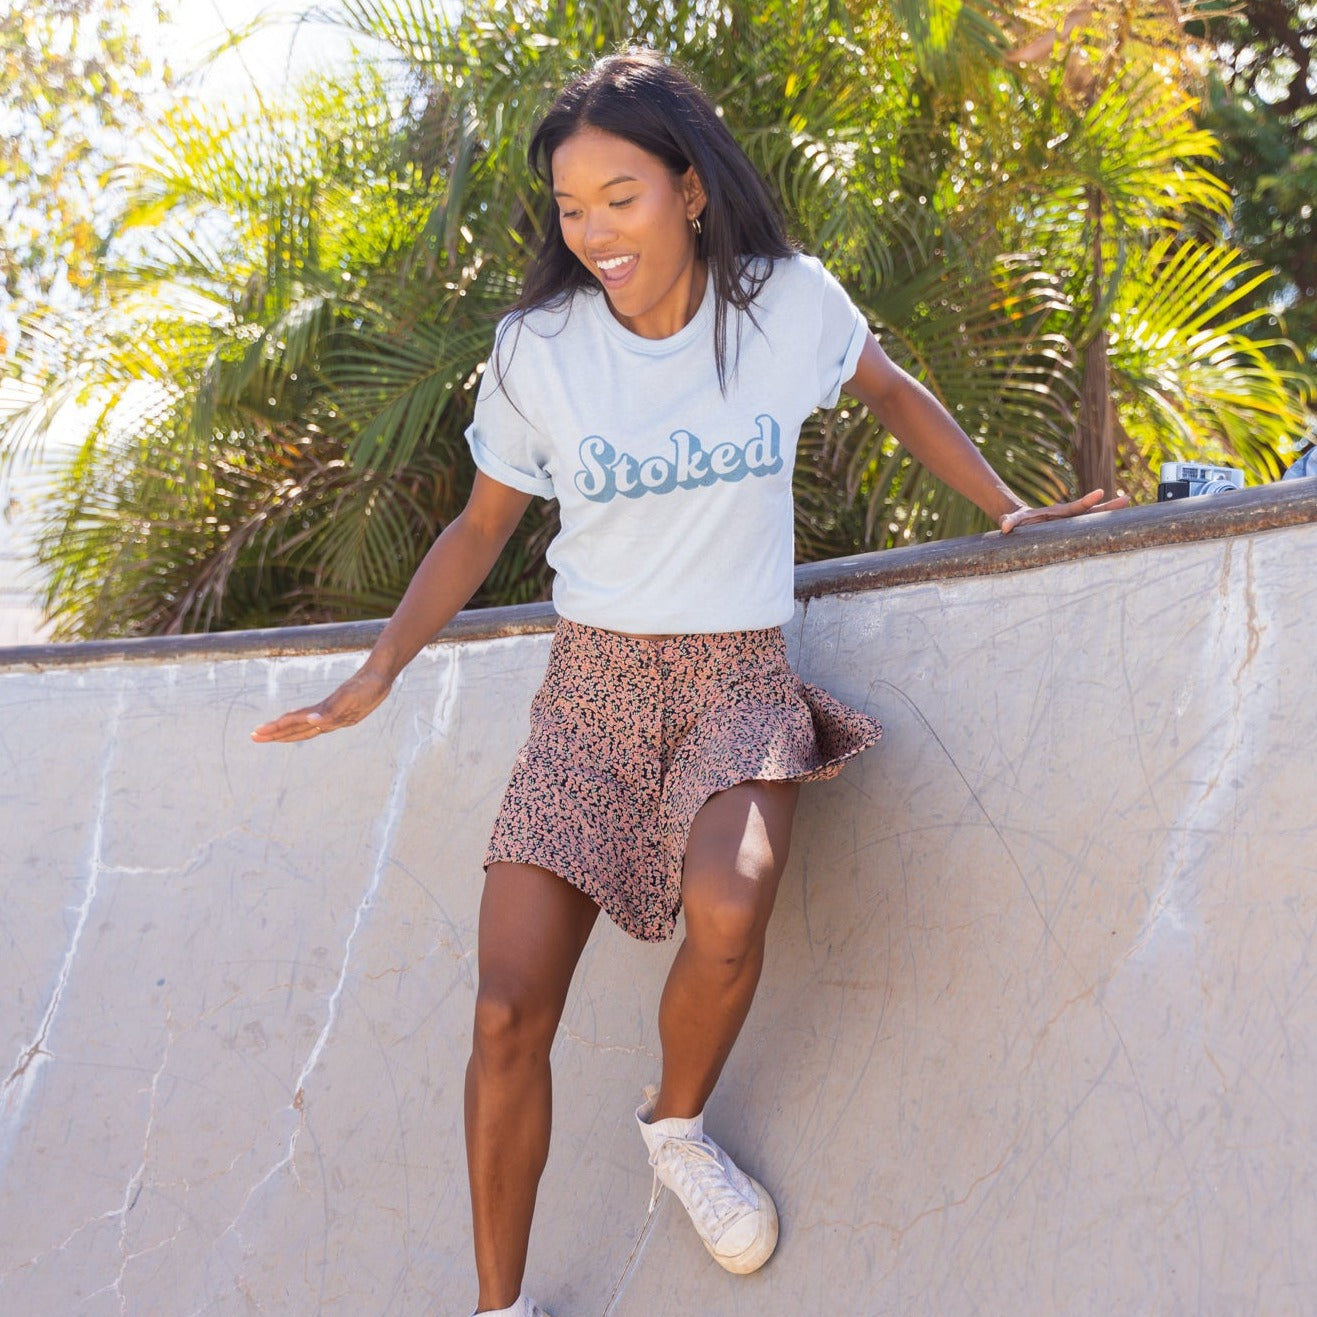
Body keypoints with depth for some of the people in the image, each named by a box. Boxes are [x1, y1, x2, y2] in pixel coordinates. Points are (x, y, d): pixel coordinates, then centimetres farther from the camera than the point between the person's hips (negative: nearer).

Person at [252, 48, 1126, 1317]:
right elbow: (480, 528, 9)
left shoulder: (788, 305, -5)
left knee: (726, 915, -33)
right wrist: (376, 676, 1)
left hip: (738, 677, -1)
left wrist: (1011, 512, 13)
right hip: (593, 685, 1)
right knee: (507, 1015, -10)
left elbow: (893, 397, 15)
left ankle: (676, 1125, -1)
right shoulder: (539, 350, -4)